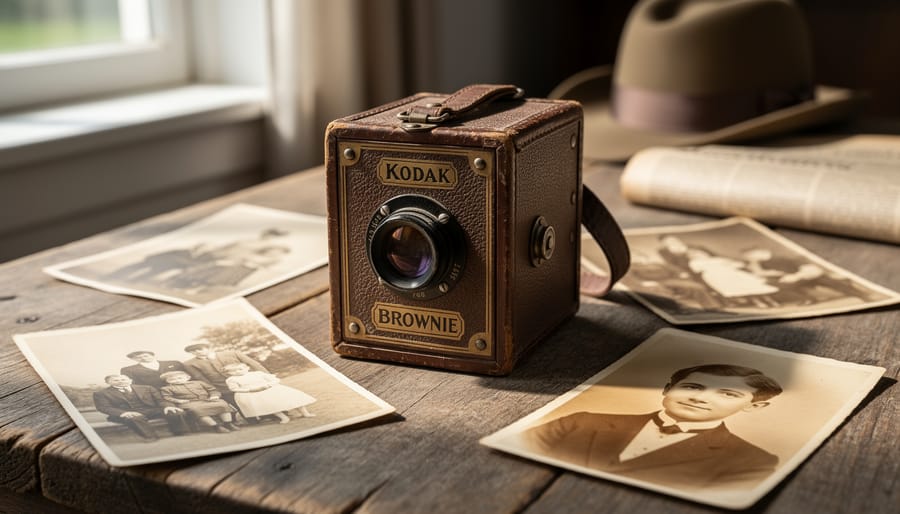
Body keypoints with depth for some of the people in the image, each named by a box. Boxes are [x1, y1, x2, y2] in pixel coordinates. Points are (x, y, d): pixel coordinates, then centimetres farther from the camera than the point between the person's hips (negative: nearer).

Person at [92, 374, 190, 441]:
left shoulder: (147, 388, 17)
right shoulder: (102, 394, 10)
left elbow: (160, 400, 10)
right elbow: (104, 407, -4)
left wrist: (167, 406, -15)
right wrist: (123, 413, -22)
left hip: (152, 410, 2)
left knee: (176, 413, -27)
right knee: (134, 418, -44)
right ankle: (153, 439, -55)